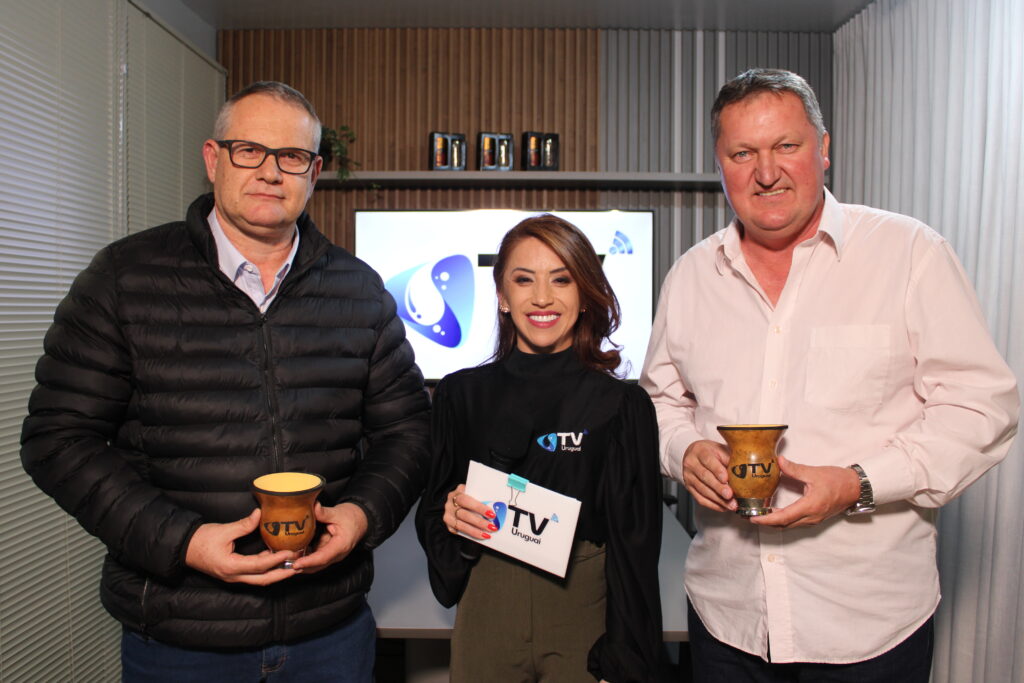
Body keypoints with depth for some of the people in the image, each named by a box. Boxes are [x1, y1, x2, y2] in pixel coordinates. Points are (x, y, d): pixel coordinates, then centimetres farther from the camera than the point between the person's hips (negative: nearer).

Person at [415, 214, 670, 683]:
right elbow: (431, 512, 7)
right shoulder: (460, 394, -1)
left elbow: (635, 547, -5)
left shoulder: (623, 406, -7)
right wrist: (449, 516, -15)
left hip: (585, 621, -1)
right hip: (486, 614, 2)